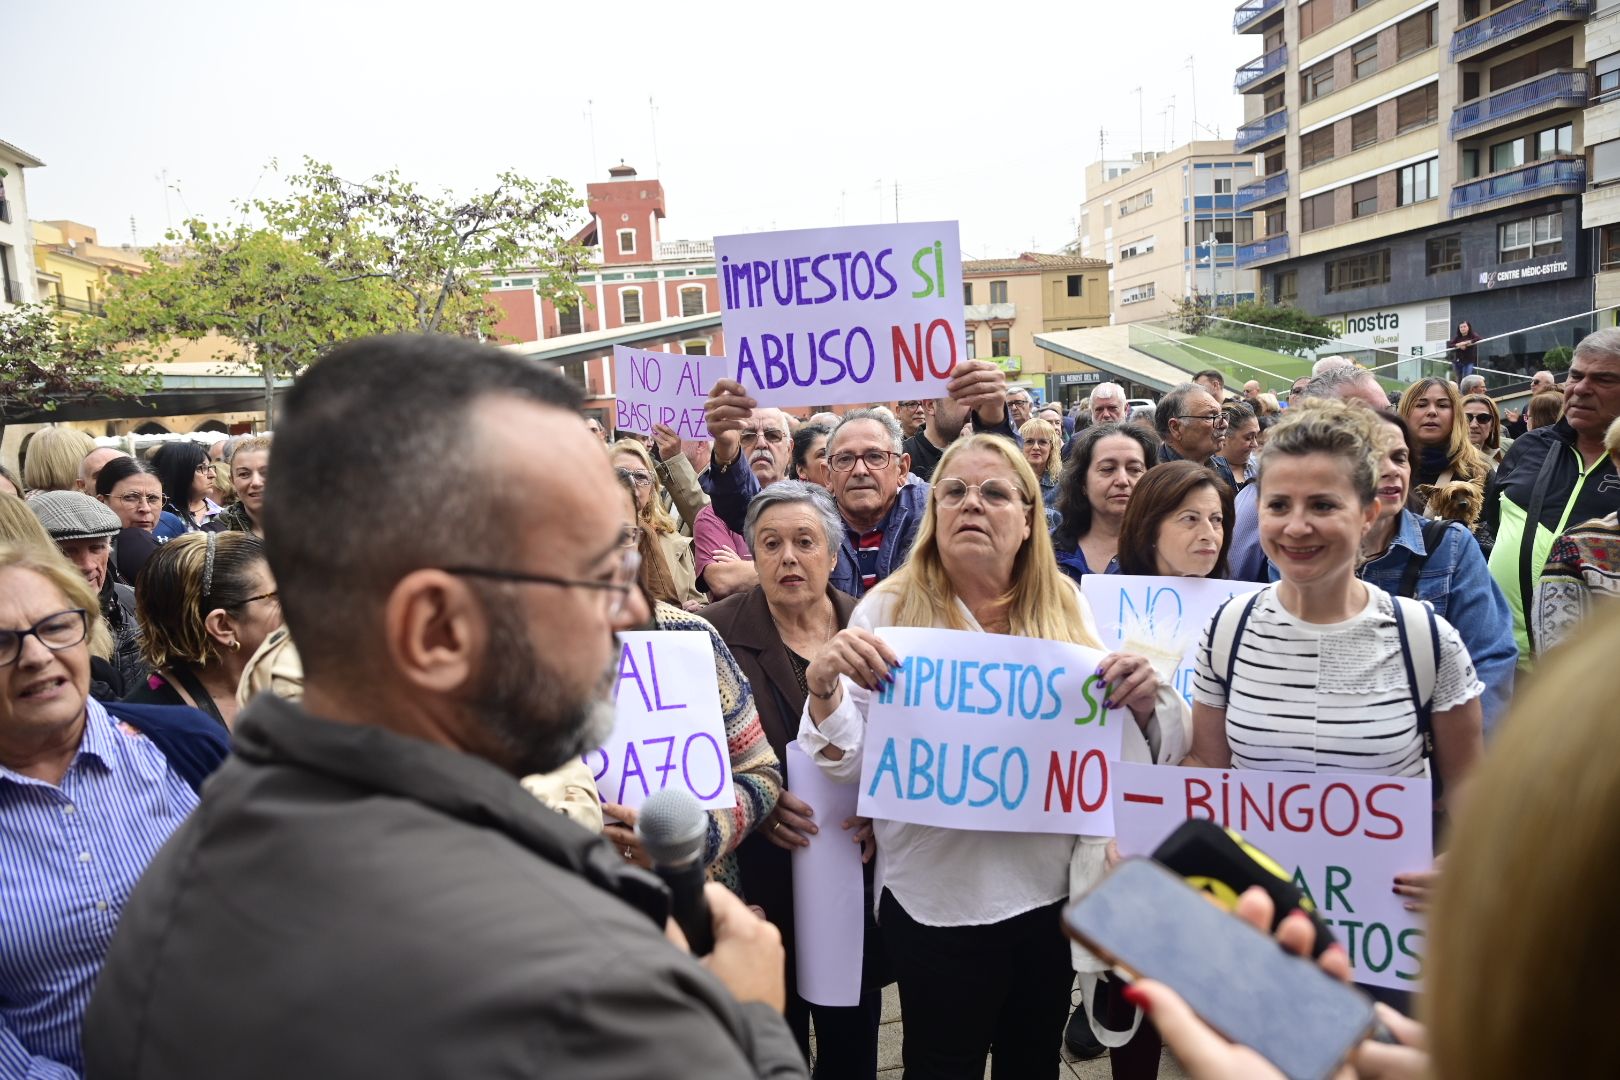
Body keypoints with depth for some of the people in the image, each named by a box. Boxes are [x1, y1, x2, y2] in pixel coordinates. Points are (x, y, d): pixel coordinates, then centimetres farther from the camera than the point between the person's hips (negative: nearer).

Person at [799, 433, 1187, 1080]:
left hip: (1055, 890, 3)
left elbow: (1140, 755, 6)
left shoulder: (1068, 608, 1)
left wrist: (1146, 701, -15)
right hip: (938, 897, -3)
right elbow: (851, 761, -9)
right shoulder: (890, 610, -7)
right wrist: (823, 686, -28)